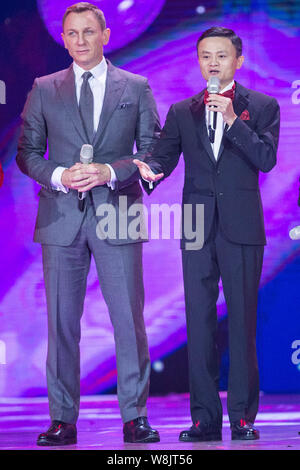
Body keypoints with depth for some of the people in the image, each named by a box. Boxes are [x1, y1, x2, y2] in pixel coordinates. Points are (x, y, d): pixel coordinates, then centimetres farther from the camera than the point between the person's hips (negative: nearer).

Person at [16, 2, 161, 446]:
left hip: (117, 214, -1)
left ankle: (135, 417, 4)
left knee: (129, 318, -3)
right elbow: (27, 152, 10)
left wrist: (110, 172, -11)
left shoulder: (137, 88, 9)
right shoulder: (44, 89, 11)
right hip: (61, 216, 1)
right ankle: (63, 420, 6)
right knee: (61, 321, 1)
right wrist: (59, 175, -9)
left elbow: (153, 152, 5)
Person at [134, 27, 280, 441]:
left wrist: (233, 120, -16)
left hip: (241, 227, -3)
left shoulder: (262, 106, 6)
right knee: (199, 322, 2)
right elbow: (164, 156, 5)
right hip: (197, 227, 3)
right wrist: (148, 169, -18)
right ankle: (204, 418, 6)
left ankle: (243, 416, 3)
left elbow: (267, 159, -7)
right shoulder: (182, 112, 14)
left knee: (242, 322, -2)